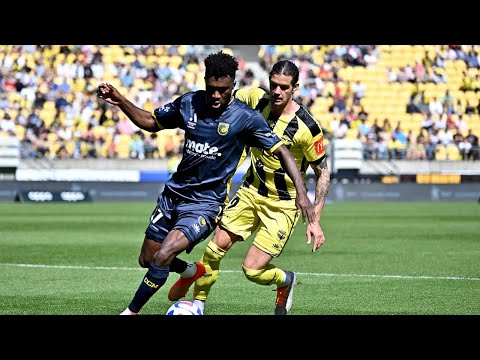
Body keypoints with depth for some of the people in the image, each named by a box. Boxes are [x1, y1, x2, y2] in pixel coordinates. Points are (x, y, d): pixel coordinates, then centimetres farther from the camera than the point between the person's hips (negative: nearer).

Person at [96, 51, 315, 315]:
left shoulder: (246, 118, -13)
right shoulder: (189, 103, -1)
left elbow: (281, 152, -9)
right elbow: (152, 122, 14)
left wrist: (301, 192, -19)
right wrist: (120, 101, 0)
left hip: (205, 202, -6)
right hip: (173, 194, 6)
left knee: (163, 256, -24)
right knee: (146, 260, 14)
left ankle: (130, 312, -7)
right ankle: (193, 271, 43)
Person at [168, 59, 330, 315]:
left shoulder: (307, 128, -21)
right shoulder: (257, 100, -9)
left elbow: (323, 172, -11)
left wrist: (315, 220, -15)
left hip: (282, 205, -4)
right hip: (251, 191, 4)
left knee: (252, 270, -10)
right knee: (216, 246, -8)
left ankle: (287, 281, 24)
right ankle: (198, 304, 14)